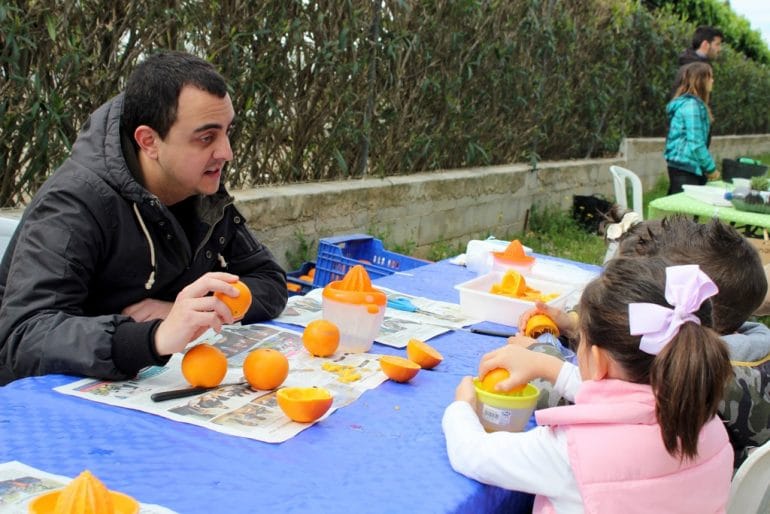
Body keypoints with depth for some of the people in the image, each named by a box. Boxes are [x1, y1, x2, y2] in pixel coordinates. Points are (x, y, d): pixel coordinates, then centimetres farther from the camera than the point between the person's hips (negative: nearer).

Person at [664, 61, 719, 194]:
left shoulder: (689, 102, 15)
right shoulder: (691, 105, -15)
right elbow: (696, 143, -19)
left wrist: (707, 168, 16)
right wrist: (711, 168, -10)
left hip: (683, 167, 10)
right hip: (685, 168, -10)